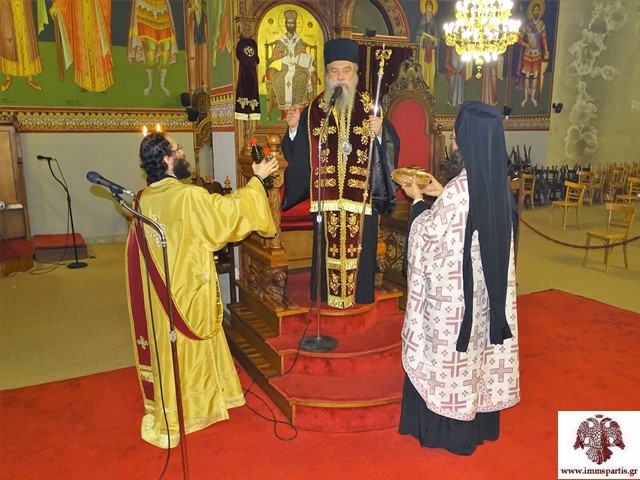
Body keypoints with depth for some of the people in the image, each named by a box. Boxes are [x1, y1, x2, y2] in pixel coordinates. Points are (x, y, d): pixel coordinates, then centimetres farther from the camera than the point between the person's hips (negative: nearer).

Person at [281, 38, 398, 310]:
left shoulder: (369, 106, 3)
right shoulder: (314, 109, 5)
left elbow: (392, 144, -2)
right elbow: (298, 150, 4)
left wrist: (379, 133, -21)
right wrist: (294, 128, -13)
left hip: (361, 194, 0)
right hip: (327, 195, 1)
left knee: (359, 244, 6)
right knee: (329, 245, 7)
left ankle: (358, 293, 22)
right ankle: (328, 294, 22)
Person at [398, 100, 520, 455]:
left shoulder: (460, 189, -24)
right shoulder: (497, 183, 1)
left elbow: (432, 233, -14)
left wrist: (418, 200, 1)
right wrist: (441, 194, 18)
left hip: (455, 286, -8)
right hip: (487, 283, 8)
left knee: (450, 350, 8)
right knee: (477, 346, 19)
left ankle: (450, 427, 24)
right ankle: (478, 421, 36)